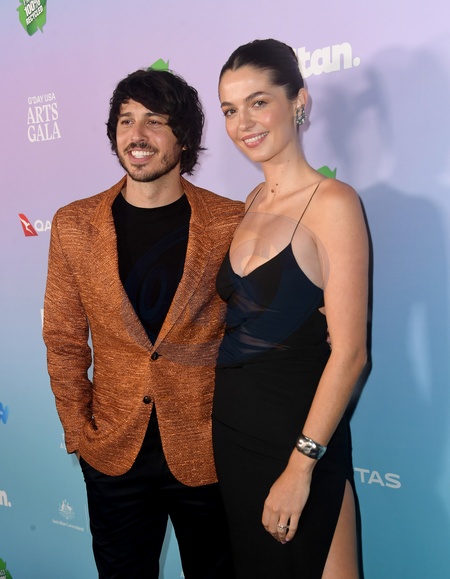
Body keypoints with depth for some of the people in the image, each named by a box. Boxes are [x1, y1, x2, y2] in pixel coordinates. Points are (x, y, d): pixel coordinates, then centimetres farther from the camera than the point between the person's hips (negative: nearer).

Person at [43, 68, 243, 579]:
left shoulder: (232, 222, -9)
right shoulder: (74, 225, -3)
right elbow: (64, 340, 3)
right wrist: (78, 432, 1)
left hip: (208, 452, -1)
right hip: (113, 454, 2)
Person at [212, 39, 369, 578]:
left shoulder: (332, 203, -17)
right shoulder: (253, 203, 6)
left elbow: (348, 353, -19)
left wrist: (301, 465, -18)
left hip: (295, 431, -7)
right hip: (232, 427, 7)